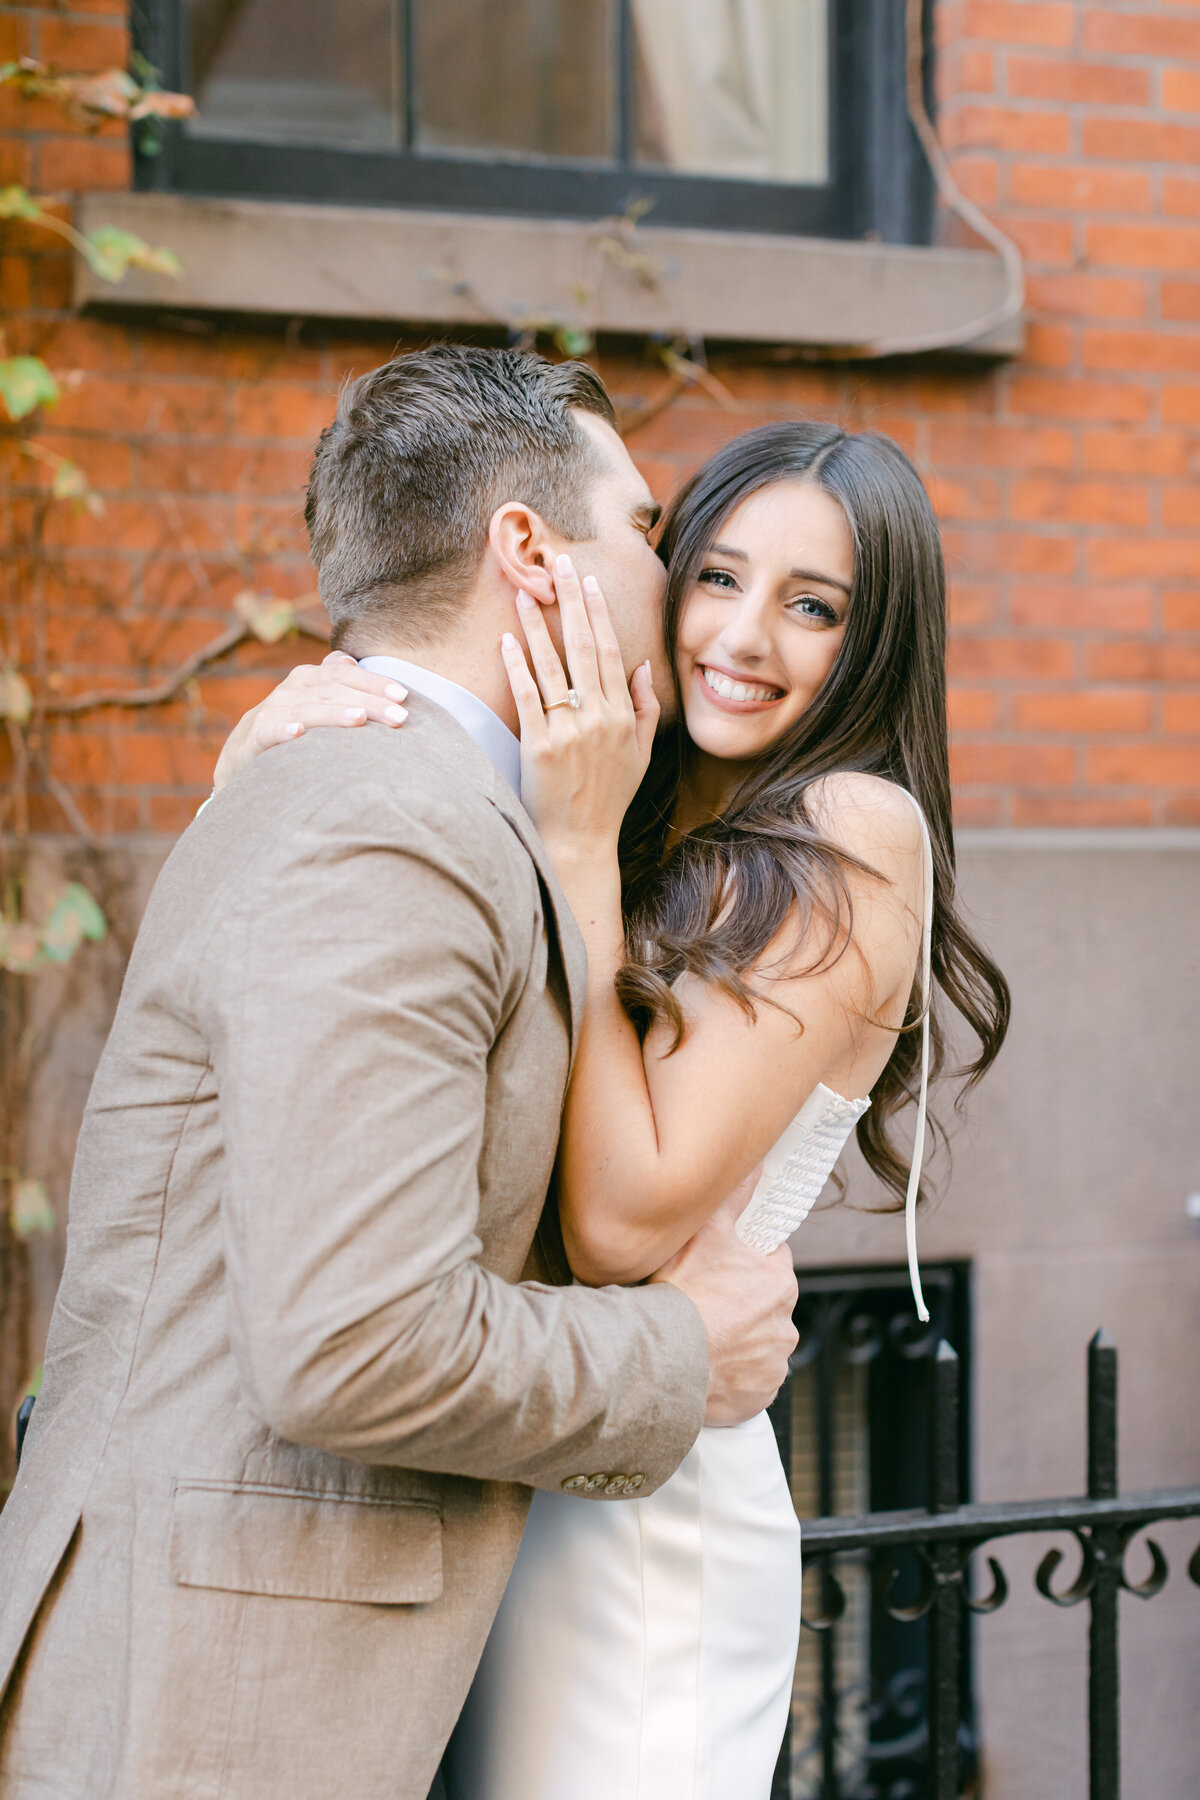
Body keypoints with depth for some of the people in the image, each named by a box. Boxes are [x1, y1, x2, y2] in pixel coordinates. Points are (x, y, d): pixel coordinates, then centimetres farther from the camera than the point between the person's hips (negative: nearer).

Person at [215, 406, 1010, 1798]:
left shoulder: (854, 832, -11)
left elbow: (627, 1225, -19)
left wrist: (579, 848, -16)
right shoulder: (651, 831, 10)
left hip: (640, 1511, -7)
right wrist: (258, 767, -10)